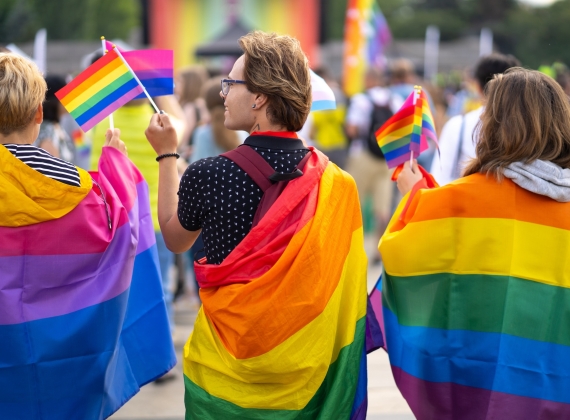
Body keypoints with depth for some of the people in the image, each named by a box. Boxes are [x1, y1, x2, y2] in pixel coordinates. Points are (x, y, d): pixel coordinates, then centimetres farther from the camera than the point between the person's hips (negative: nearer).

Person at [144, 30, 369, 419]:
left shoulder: (206, 176, -16)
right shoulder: (338, 184, -12)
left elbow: (175, 240, 6)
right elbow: (346, 298, -4)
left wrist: (166, 154, 14)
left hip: (227, 370, -1)